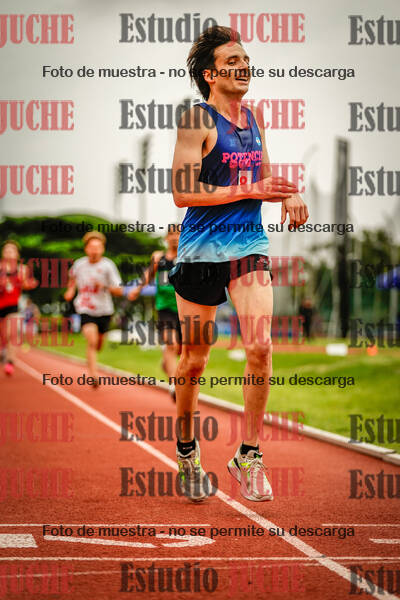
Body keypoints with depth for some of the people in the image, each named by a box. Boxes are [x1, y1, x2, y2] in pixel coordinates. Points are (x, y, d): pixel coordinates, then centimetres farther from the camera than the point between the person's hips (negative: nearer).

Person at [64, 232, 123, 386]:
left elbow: (119, 291, -13)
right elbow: (73, 276, 24)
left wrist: (104, 286, -28)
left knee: (98, 345, 16)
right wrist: (70, 290, 10)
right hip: (86, 310, -1)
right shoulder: (79, 264, -2)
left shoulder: (108, 266, -10)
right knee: (92, 341, -21)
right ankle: (93, 375, -22)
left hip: (104, 311, 1)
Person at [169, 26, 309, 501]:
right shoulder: (197, 121, -10)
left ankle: (248, 455, 0)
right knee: (195, 360, 6)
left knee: (260, 347, -11)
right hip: (202, 248, -5)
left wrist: (289, 195, 5)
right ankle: (186, 450, 26)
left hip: (249, 244, 5)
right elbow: (182, 193, -17)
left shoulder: (253, 118, 11)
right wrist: (250, 191, -20)